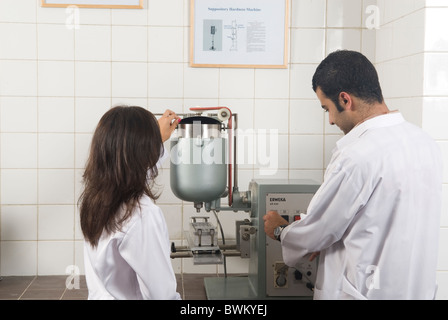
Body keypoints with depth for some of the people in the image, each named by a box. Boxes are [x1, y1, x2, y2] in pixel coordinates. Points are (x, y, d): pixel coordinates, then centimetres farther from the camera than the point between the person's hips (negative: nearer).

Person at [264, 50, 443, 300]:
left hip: (364, 292, -7)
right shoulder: (427, 143, 1)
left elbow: (316, 231, -13)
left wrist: (279, 230, 7)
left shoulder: (356, 156, -23)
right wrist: (330, 241, 14)